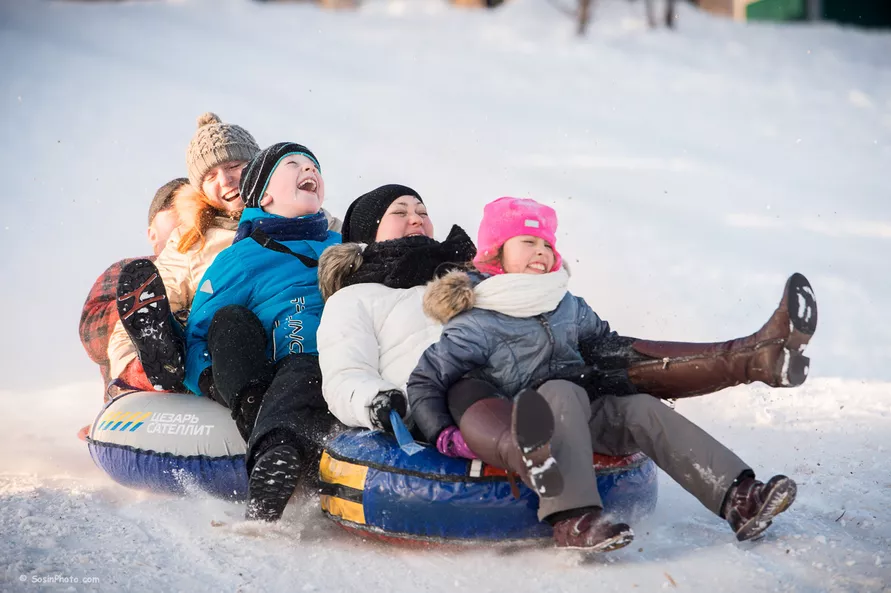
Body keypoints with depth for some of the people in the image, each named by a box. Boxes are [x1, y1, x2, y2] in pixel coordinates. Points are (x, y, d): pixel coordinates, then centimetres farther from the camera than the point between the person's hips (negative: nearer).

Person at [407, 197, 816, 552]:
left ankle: (738, 499, -28)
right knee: (562, 392, -34)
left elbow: (606, 343, 30)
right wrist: (444, 436, -19)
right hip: (526, 425, -6)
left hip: (581, 420, 6)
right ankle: (573, 519, -51)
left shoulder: (568, 307, 13)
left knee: (643, 411, -16)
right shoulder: (476, 325, -8)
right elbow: (425, 382, -8)